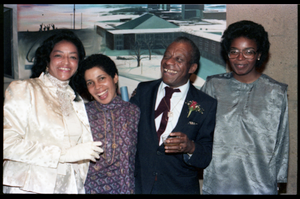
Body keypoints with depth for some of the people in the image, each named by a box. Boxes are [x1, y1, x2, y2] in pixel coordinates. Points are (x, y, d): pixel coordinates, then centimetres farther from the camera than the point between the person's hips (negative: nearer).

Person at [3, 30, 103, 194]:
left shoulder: (76, 100, 15)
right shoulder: (22, 89, 0)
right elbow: (8, 144, -11)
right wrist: (64, 154, -14)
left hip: (70, 187, 4)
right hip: (28, 187, -4)